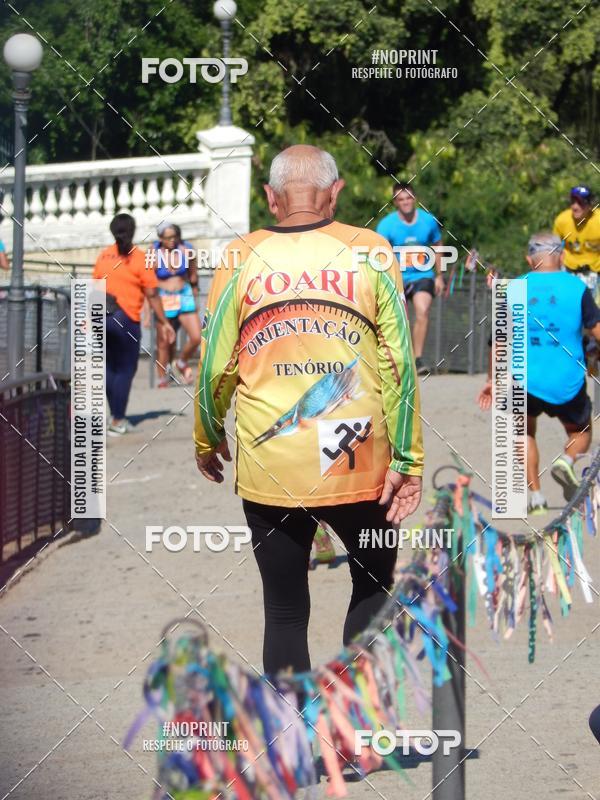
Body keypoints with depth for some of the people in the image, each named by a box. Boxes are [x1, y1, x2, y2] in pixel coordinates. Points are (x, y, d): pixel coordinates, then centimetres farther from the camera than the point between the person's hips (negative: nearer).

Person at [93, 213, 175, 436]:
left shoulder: (103, 256, 8)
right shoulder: (139, 258, -6)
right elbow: (152, 295, -7)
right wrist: (164, 322, 1)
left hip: (102, 317, 5)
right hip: (125, 319, -5)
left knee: (110, 367, 15)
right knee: (125, 369, 3)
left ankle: (116, 416, 17)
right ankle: (117, 421, 1)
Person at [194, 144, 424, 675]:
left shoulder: (242, 259, -1)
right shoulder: (370, 253, -2)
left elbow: (215, 367, 1)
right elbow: (399, 362, -5)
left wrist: (207, 443, 17)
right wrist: (408, 459, 1)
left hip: (267, 467, 0)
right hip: (359, 466, 0)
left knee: (285, 611, 10)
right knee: (374, 586, 20)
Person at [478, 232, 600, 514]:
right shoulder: (577, 287, -3)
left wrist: (492, 380, 16)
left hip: (524, 381, 1)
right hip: (568, 384, -1)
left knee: (525, 432, 23)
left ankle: (535, 495, 7)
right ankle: (566, 460, -12)